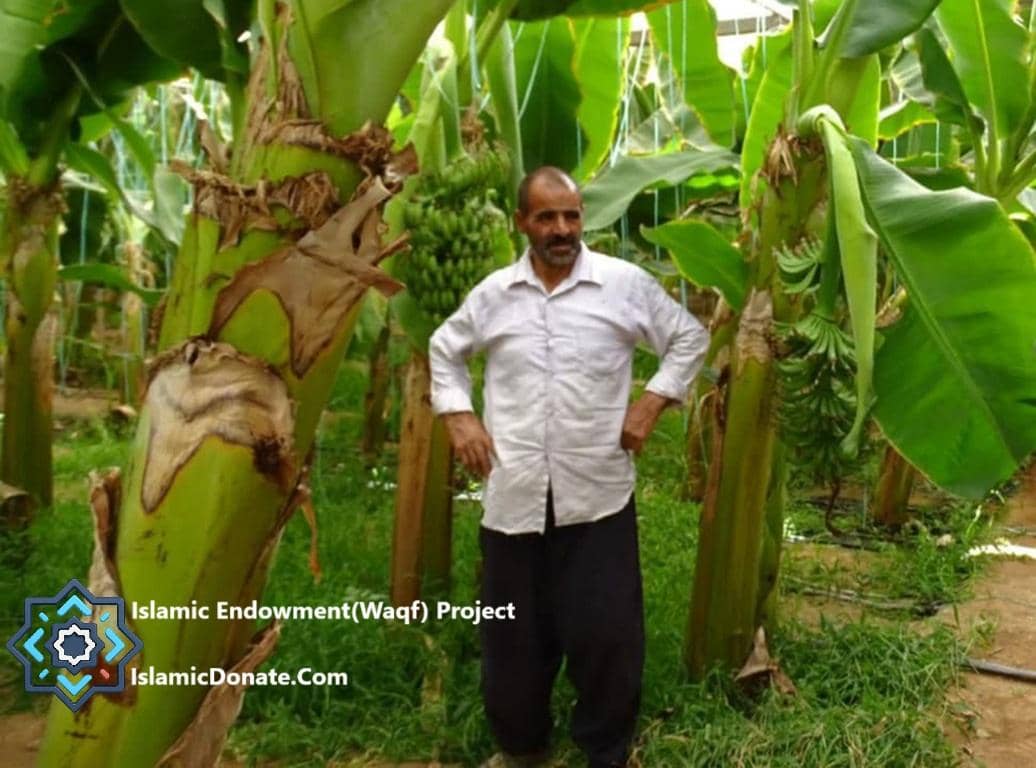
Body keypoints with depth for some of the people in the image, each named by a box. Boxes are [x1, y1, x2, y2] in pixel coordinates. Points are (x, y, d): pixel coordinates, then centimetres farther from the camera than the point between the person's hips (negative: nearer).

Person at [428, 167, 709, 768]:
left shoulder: (626, 283, -2)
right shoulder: (493, 293, 5)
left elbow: (690, 338, 8)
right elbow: (446, 348, 20)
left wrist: (650, 403, -3)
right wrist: (458, 415, 7)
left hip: (597, 493, -2)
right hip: (513, 494, 2)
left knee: (605, 633, 4)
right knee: (515, 635, 14)